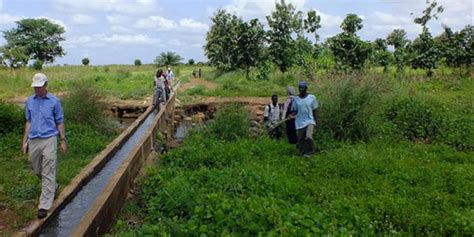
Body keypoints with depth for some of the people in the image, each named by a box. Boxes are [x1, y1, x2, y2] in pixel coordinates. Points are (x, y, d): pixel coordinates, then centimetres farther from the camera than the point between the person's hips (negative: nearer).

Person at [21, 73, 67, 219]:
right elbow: (28, 122, 14)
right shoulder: (29, 101, 9)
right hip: (34, 141, 5)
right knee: (37, 170, 16)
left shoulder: (54, 101, -1)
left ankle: (44, 205, -3)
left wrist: (63, 141, 0)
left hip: (49, 140, -4)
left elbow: (60, 122, 3)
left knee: (48, 173, -5)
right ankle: (53, 187, 43)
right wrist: (24, 141, 10)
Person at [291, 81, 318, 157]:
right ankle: (302, 153, 25)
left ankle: (309, 152, -2)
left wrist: (315, 121, 6)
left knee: (308, 137, -23)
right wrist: (293, 113, -16)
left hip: (310, 121, -2)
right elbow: (294, 111, 6)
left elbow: (314, 111, 7)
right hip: (300, 123, 2)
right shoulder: (296, 99, 2)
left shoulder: (312, 97, 0)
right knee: (301, 140, 5)